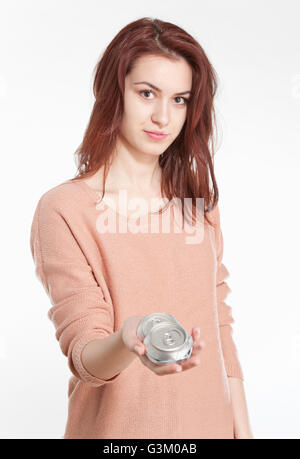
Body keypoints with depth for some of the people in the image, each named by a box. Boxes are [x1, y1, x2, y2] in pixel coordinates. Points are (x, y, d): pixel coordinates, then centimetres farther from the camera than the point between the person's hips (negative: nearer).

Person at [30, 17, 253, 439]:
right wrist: (127, 343, -38)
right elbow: (82, 354, -17)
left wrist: (241, 426, 2)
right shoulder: (63, 209, -15)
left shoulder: (198, 198, 1)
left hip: (209, 421, 5)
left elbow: (219, 322, 4)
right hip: (119, 424, -4)